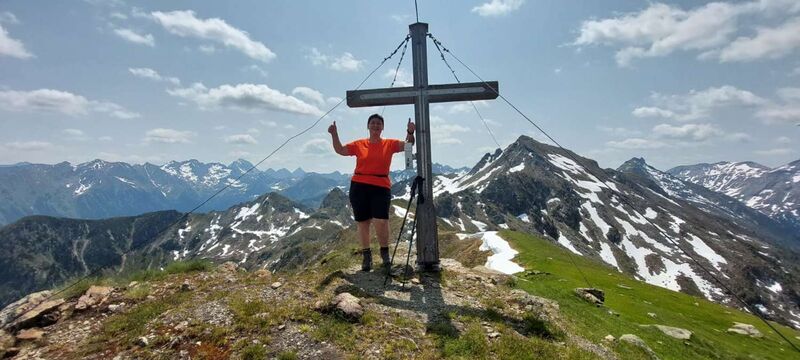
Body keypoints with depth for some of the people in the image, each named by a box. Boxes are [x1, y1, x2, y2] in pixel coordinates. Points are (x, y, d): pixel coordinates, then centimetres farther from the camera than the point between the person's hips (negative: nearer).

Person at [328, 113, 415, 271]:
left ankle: (385, 251, 15)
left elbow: (408, 145, 0)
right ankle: (366, 255, 25)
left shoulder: (390, 144, 6)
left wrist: (410, 132, -18)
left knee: (381, 222, -13)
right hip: (359, 187, 2)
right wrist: (334, 134, -3)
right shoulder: (359, 144, 8)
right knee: (362, 223, 8)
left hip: (381, 188, -1)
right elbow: (340, 150, 9)